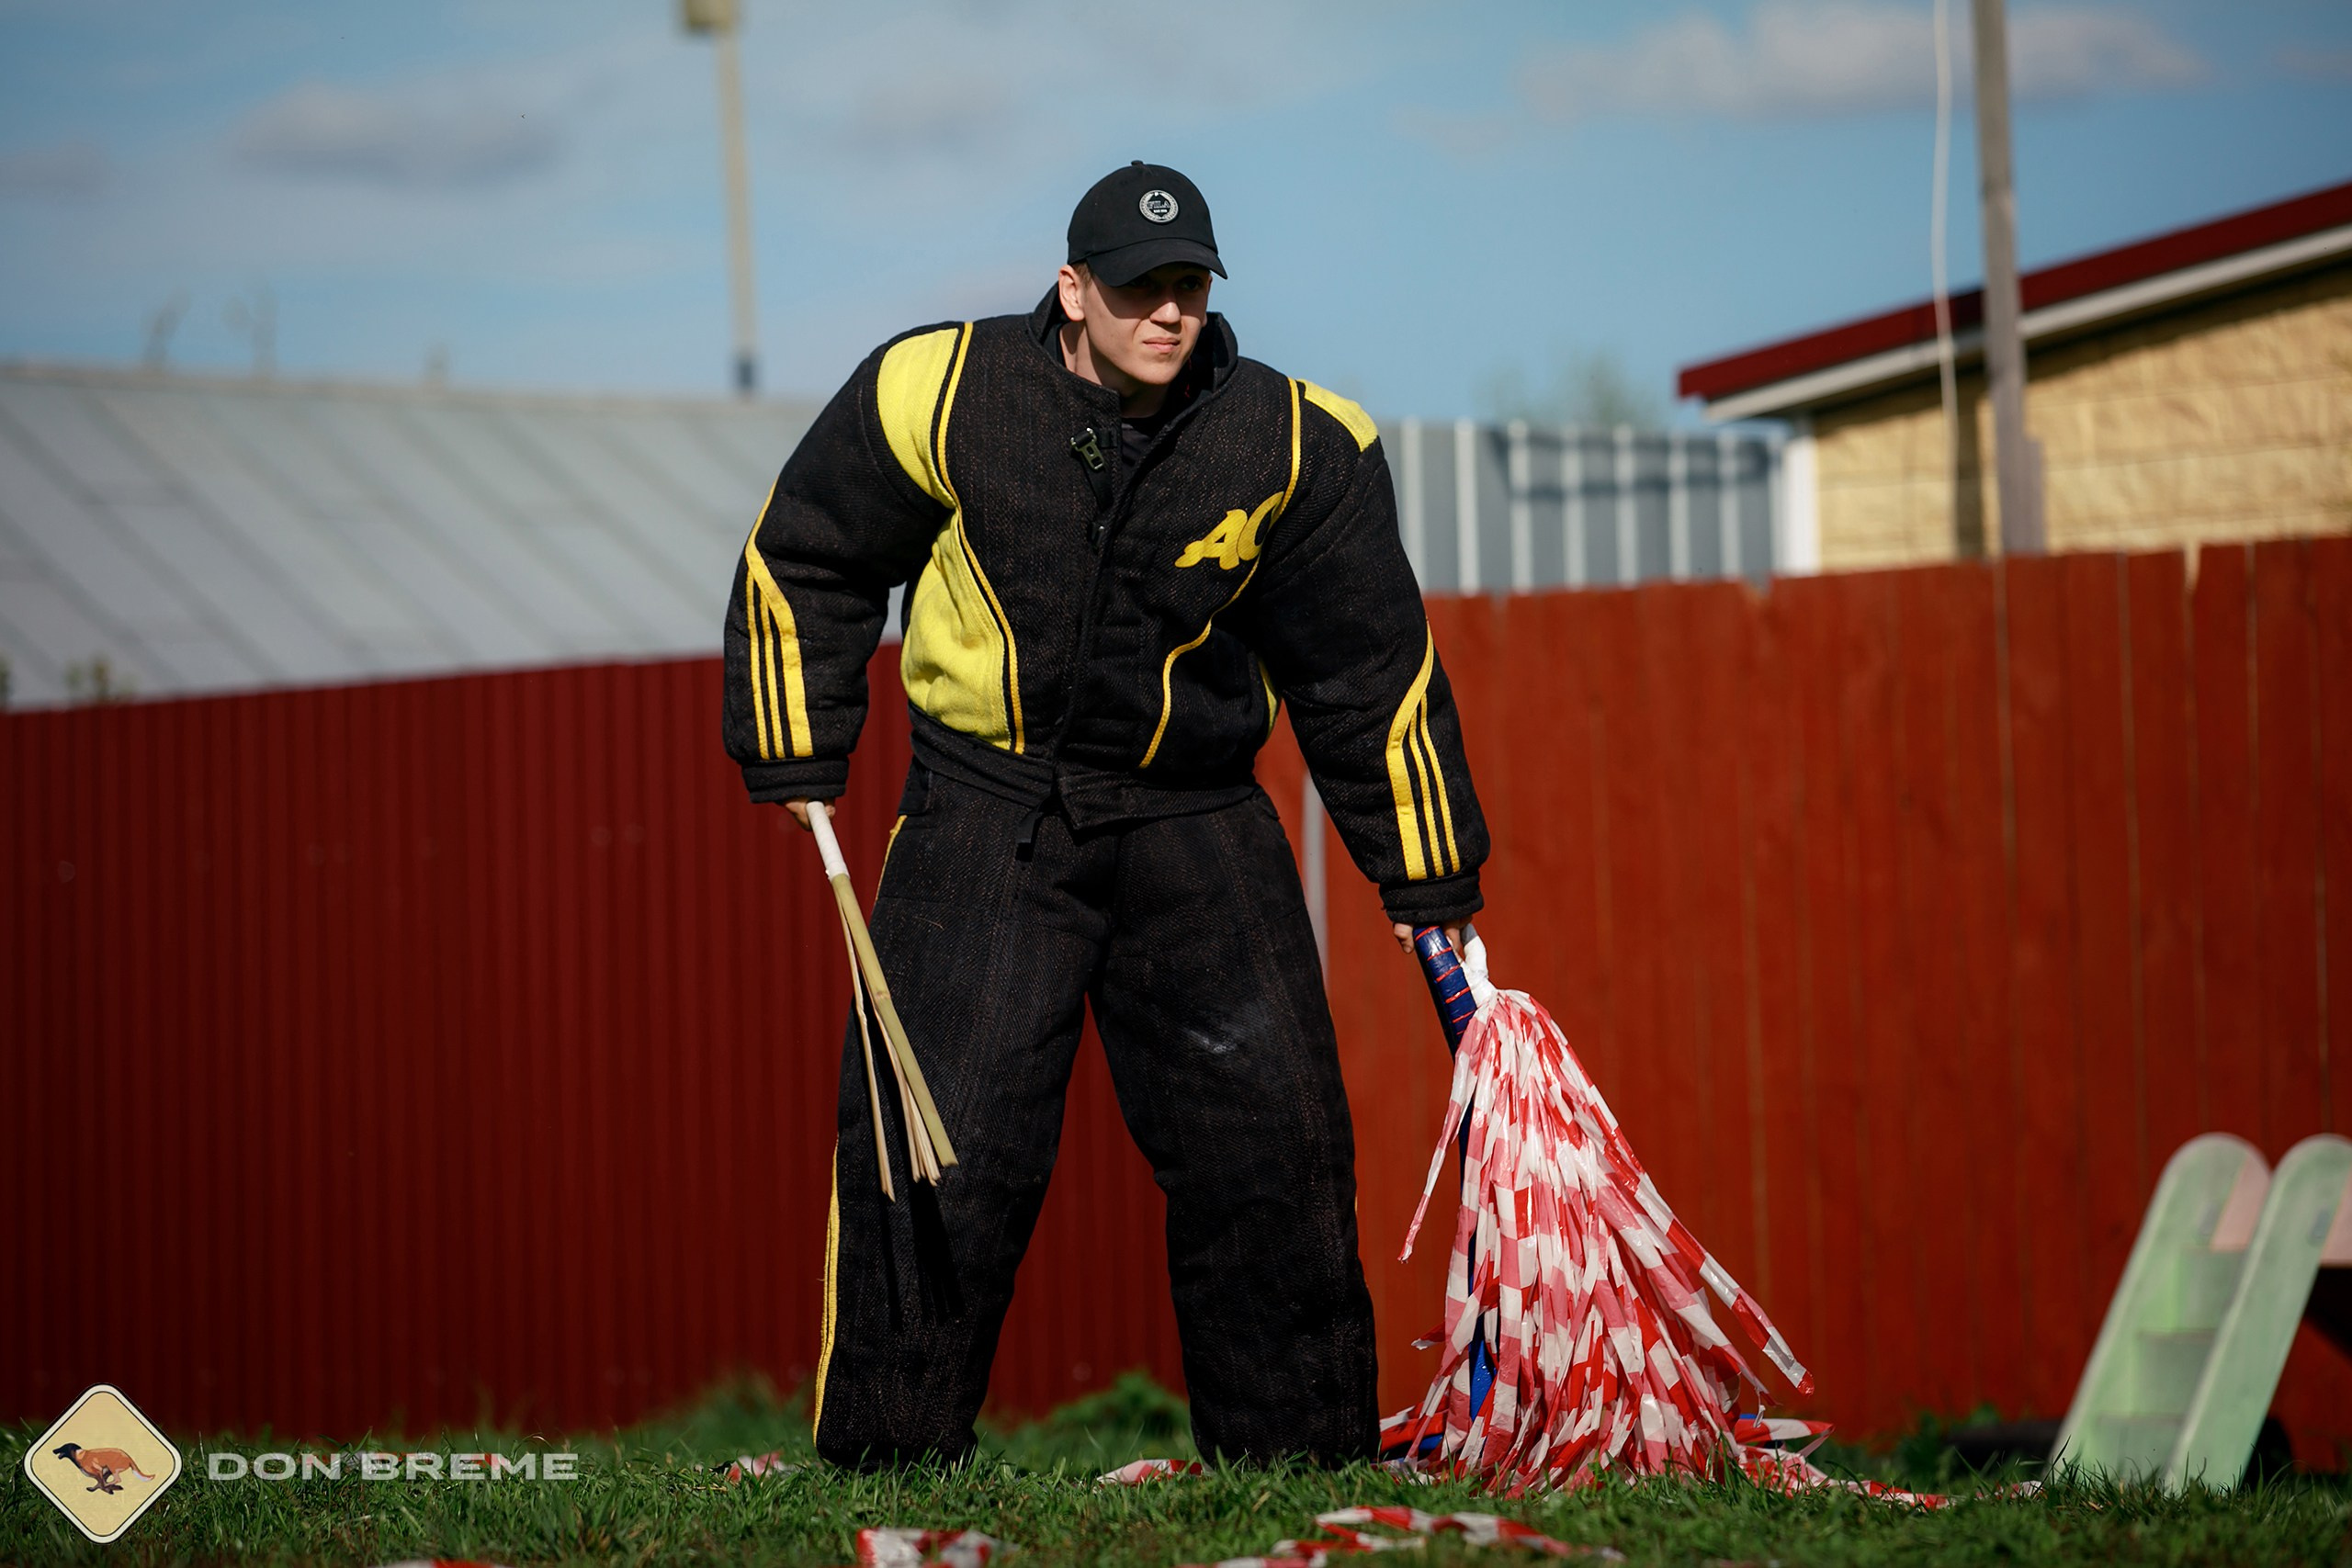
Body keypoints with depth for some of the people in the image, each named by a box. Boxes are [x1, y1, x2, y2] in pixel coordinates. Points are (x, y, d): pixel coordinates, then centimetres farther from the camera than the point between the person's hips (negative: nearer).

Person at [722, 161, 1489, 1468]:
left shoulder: (1295, 446, -7)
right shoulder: (941, 396, -10)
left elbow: (1373, 668, 4)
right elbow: (800, 561, 6)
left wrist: (1428, 877, 8)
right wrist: (797, 760, 5)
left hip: (1195, 816, 2)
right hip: (985, 810, -2)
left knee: (1276, 1137, -2)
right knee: (939, 1140, -10)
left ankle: (1305, 1454, 11)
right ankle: (886, 1457, 1)